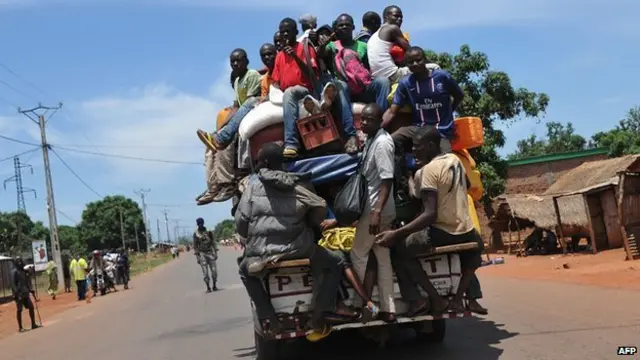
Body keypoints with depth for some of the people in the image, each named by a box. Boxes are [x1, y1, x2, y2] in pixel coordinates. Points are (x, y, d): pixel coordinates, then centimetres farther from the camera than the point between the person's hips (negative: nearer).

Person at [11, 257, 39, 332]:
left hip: (25, 293, 7)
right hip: (19, 294, -7)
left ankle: (33, 324, 15)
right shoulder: (14, 272, -9)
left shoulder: (24, 271, 14)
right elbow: (13, 283, -14)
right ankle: (20, 327, 3)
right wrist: (16, 293, -21)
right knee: (19, 310, -3)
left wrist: (30, 289, 10)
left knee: (31, 307, 6)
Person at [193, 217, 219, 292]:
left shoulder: (208, 231, 4)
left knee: (214, 270, -1)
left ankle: (214, 286, 10)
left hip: (210, 253, 2)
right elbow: (195, 246, 0)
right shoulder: (196, 234, -1)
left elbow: (213, 242, 7)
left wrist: (216, 252, 1)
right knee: (205, 272, -4)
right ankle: (208, 287, 3)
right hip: (202, 254, -2)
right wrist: (197, 256, -5)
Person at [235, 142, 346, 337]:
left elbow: (241, 221, 3)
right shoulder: (301, 184, 6)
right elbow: (319, 212, 9)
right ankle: (320, 314, 5)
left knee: (245, 270, 34)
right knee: (333, 265, 22)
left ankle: (267, 316, 17)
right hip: (298, 250, 0)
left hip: (261, 253, 1)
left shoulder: (254, 183, 3)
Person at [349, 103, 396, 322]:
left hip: (375, 209, -10)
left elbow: (387, 180, -24)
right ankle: (387, 309, 16)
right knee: (383, 258, 10)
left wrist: (376, 211, -29)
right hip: (374, 207, 10)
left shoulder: (382, 143, -17)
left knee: (358, 254, 0)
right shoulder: (371, 140, 12)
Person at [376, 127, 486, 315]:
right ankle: (458, 298, 26)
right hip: (466, 232, 8)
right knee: (476, 245, 40)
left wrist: (396, 234, -26)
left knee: (398, 248, 6)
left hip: (442, 233, -8)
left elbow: (430, 214, -23)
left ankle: (436, 298, 3)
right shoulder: (455, 159, 9)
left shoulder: (428, 170, -15)